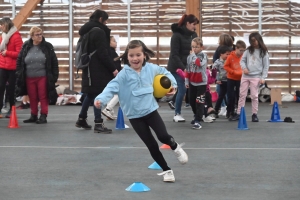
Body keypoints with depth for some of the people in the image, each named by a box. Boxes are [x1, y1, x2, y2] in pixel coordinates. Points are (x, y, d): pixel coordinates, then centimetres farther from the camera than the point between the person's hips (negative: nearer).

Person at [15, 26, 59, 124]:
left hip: (43, 77, -2)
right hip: (29, 78, 2)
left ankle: (43, 116, 7)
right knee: (32, 98, 10)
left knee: (43, 97, 0)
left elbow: (54, 62, 0)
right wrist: (19, 75, 3)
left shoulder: (47, 46, -1)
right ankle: (33, 116, 21)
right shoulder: (26, 47, 3)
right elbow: (19, 62, 8)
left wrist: (54, 76, -4)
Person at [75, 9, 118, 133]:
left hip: (89, 68, 9)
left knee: (90, 94, 18)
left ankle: (81, 119, 25)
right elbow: (103, 53, -19)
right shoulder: (99, 32, -15)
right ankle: (98, 124, -6)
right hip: (98, 69, -9)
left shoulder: (87, 31, 15)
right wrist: (112, 68, -15)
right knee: (98, 95, -7)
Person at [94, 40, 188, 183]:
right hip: (135, 116, -1)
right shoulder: (124, 74, -11)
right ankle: (167, 171, 19)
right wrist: (101, 99, -37)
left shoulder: (151, 68, -2)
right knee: (152, 145, 3)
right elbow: (112, 87, -21)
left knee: (163, 136, -17)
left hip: (151, 110, 1)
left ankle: (176, 147, 19)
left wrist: (173, 84, 5)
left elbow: (165, 73, 18)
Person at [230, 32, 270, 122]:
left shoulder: (264, 52, 0)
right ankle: (238, 113, 8)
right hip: (245, 76, 3)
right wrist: (244, 68, -9)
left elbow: (266, 66, -1)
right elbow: (242, 60, 11)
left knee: (254, 96, -1)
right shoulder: (248, 50, 10)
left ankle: (254, 114, 7)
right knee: (242, 95, 4)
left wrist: (263, 78, -8)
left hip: (256, 77, -3)